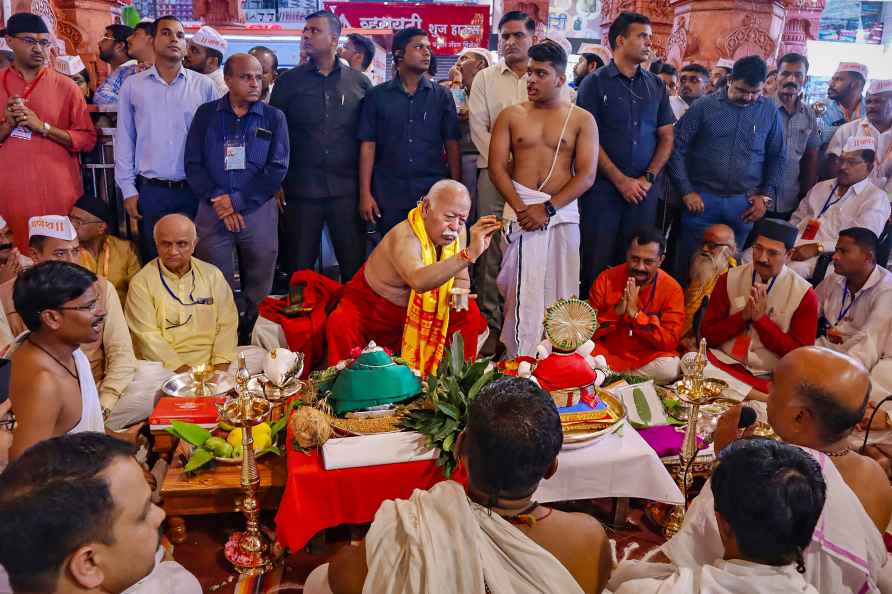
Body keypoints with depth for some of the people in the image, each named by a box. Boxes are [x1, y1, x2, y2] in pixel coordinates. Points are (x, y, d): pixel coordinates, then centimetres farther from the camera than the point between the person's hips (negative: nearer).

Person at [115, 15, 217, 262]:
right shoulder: (132, 85, 4)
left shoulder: (204, 85, 2)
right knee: (152, 260, 10)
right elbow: (124, 140, 7)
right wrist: (128, 189, 2)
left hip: (194, 190, -1)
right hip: (150, 191, 1)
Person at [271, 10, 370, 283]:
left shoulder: (359, 82, 5)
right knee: (299, 267, 7)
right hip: (301, 188, 0)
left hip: (347, 189, 0)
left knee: (355, 265, 5)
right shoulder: (290, 81, 6)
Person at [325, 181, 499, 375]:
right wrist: (470, 254, -63)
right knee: (341, 324, -32)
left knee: (470, 313, -7)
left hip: (418, 311, 6)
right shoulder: (404, 237, -33)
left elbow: (460, 279, 1)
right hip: (372, 308, -6)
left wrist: (459, 294, -24)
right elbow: (419, 281, -55)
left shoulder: (458, 231, -11)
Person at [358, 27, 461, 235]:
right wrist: (365, 194, -4)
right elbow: (368, 146, 2)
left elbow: (452, 145, 6)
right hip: (389, 197, 0)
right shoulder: (377, 96, 6)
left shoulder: (442, 96, 8)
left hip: (434, 195, 1)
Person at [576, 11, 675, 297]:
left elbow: (666, 137, 11)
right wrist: (621, 180, -11)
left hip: (644, 189, 4)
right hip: (603, 187, -3)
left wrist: (648, 178, -4)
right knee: (596, 262, 0)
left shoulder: (656, 86, 12)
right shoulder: (595, 83, 0)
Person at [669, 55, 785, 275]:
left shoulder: (769, 112, 5)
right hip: (702, 199, -1)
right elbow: (678, 148, -2)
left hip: (744, 204, 2)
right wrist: (687, 191, -6)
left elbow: (777, 157, 13)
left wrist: (766, 196, 4)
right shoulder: (704, 106, -2)